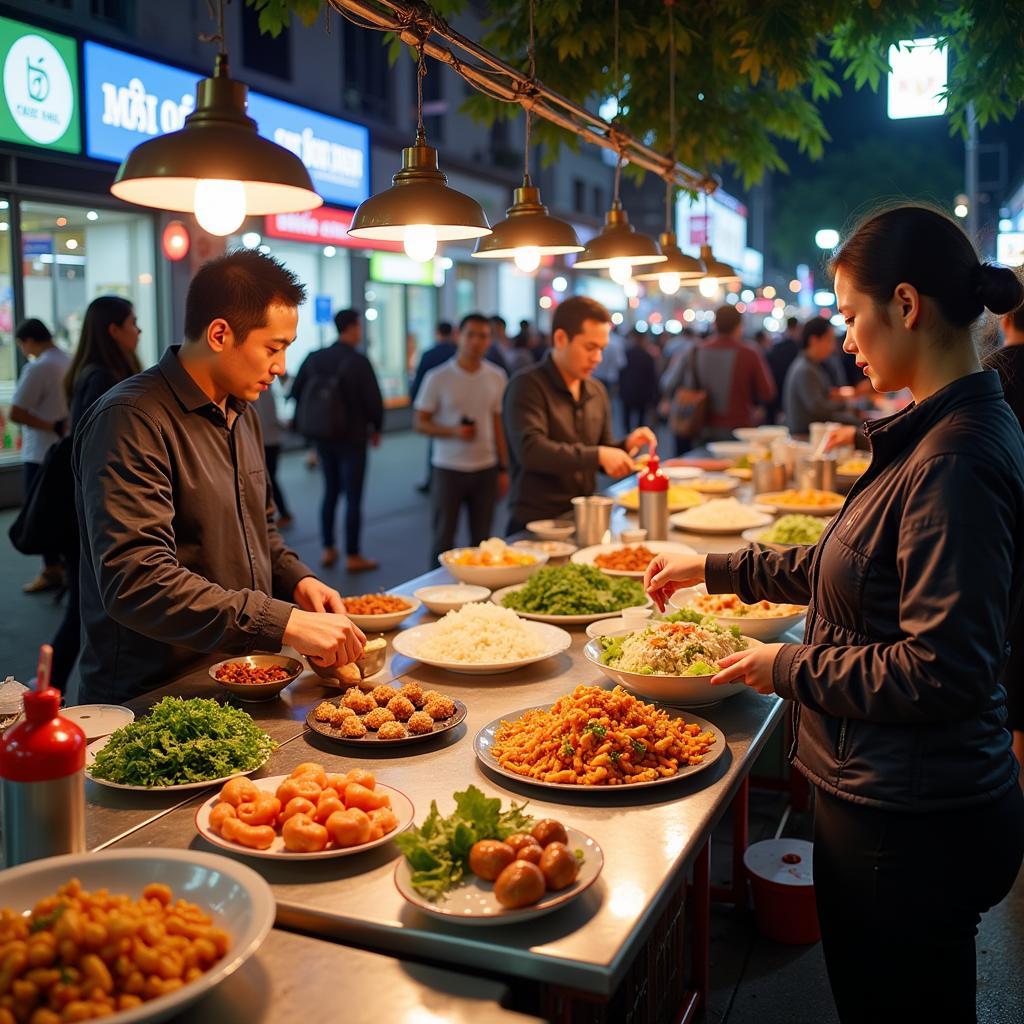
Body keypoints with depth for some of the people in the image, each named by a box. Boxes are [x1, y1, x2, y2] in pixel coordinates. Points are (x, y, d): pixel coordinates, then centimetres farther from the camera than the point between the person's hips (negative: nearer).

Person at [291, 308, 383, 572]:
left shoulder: (314, 358, 3)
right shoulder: (358, 361, -14)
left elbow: (296, 393, 7)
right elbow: (373, 399, -14)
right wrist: (376, 428, 4)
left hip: (323, 438, 6)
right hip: (352, 438, -6)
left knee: (330, 492, 18)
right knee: (353, 498, 1)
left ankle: (328, 550, 22)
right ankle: (353, 557, 7)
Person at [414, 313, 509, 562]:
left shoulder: (496, 378, 5)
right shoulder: (437, 378, -4)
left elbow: (498, 425, 11)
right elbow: (421, 423, -2)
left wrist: (504, 469, 6)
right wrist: (453, 431, -20)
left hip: (486, 468, 3)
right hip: (449, 469, -2)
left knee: (482, 540, 7)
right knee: (444, 539, 4)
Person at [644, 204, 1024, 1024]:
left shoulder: (957, 460, -25)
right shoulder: (937, 433, 7)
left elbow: (940, 673, -27)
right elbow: (845, 568, 17)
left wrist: (789, 666, -15)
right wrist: (714, 569, 16)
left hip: (909, 826, -9)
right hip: (888, 796, 9)